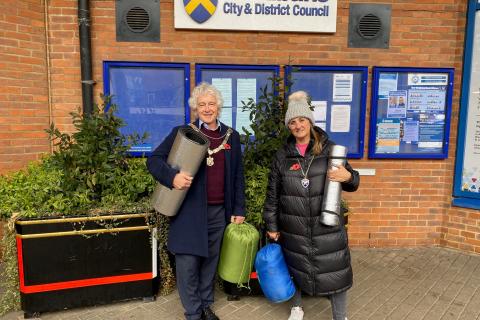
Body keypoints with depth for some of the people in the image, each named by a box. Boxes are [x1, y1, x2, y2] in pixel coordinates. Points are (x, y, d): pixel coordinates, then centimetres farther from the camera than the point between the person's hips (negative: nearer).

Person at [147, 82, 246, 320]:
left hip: (219, 211, 3)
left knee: (210, 261, 16)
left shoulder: (231, 136, 8)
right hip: (189, 211, -2)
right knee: (188, 264, 3)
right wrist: (172, 176, -25)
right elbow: (154, 160, -5)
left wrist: (239, 209, 7)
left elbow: (238, 176, 10)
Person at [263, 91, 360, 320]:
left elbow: (351, 182, 5)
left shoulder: (329, 149, -2)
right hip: (293, 228, 1)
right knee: (295, 267, 16)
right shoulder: (282, 156, 2)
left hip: (327, 226, -1)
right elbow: (273, 194, 6)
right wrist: (271, 225, 7)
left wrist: (348, 177, -19)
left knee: (334, 271, 4)